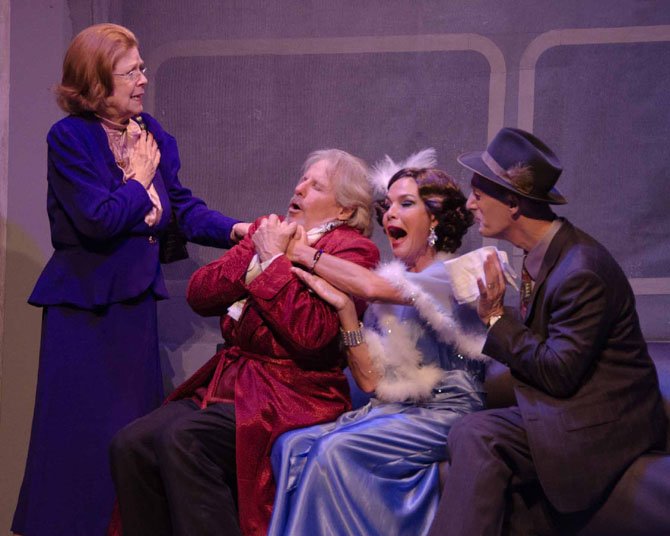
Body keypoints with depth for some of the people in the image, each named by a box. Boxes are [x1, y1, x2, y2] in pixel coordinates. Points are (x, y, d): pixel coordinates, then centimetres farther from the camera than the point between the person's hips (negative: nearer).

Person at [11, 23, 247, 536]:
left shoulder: (152, 133, 6)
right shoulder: (69, 137, -13)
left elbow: (183, 208, 8)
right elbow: (98, 219, -22)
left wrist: (233, 229, -8)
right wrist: (140, 178, -8)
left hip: (135, 300, 7)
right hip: (82, 306, -6)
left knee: (136, 426, 11)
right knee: (82, 430, -2)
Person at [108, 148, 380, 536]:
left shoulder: (352, 251, -5)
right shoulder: (269, 231, 17)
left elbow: (309, 335, -19)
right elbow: (199, 294, 9)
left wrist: (275, 259, -12)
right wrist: (255, 254, -5)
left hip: (290, 395, -7)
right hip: (228, 382, 7)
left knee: (181, 440, -28)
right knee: (130, 445, -14)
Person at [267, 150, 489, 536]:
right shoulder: (391, 280, 13)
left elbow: (372, 287, -22)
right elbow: (370, 380, 6)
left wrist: (302, 252, -9)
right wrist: (345, 308, -7)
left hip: (443, 414, -6)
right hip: (393, 410, 6)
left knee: (337, 450, -28)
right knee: (293, 446, -19)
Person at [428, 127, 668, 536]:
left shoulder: (581, 271, -21)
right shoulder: (546, 254, 8)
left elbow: (557, 373, -20)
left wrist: (496, 317, -13)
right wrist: (495, 315, -2)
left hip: (600, 425, -9)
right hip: (564, 409, 9)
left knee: (477, 436, -26)